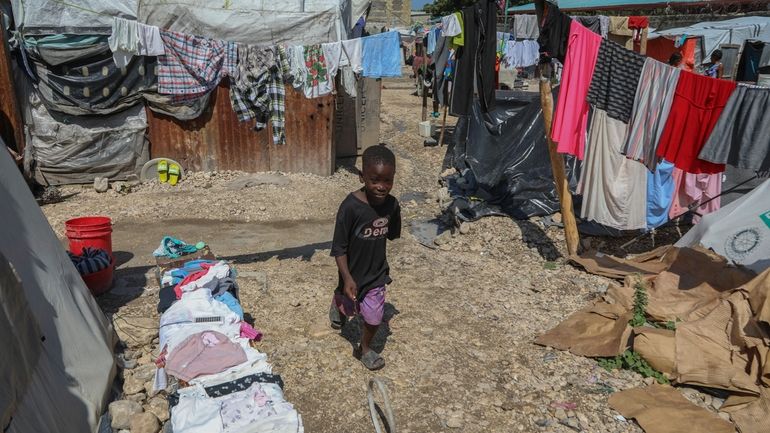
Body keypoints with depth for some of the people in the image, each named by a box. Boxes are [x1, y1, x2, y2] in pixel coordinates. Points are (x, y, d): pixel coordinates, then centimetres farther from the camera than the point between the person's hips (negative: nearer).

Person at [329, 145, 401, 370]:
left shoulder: (392, 205, -16)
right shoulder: (350, 207, -29)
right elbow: (339, 247, -22)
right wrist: (347, 278, -24)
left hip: (377, 274, 3)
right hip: (353, 274, -2)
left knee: (374, 319, 11)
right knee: (349, 308, 24)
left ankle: (364, 348, 40)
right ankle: (338, 303, 60)